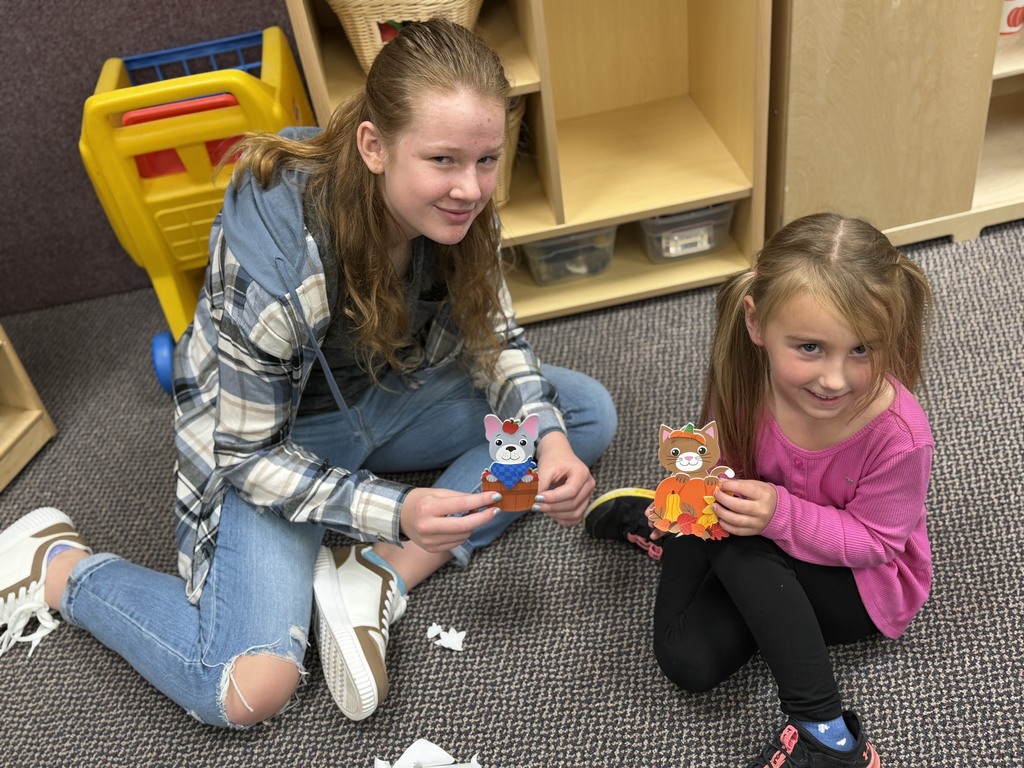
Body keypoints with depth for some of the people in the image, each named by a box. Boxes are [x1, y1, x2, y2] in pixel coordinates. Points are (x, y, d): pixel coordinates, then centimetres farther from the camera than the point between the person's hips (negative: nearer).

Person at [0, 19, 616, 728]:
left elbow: (496, 339, -3)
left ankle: (377, 578, -14)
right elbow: (246, 454, -24)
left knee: (585, 414, -7)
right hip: (262, 436, -6)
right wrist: (393, 512, -34)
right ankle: (57, 566, 3)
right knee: (250, 692, -21)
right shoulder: (271, 259, -35)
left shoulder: (457, 210, -18)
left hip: (382, 398, 7)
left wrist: (549, 437, -22)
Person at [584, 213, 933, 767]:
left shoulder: (899, 435, -33)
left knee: (742, 545, -31)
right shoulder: (746, 378, -22)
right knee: (689, 661, -14)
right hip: (766, 559, 4)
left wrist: (781, 513, -36)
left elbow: (876, 541, -21)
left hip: (868, 581, -3)